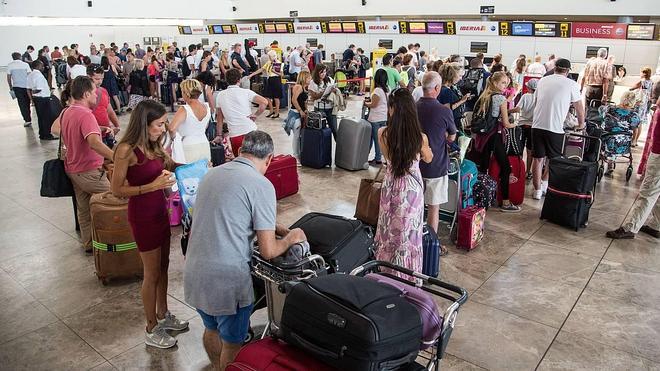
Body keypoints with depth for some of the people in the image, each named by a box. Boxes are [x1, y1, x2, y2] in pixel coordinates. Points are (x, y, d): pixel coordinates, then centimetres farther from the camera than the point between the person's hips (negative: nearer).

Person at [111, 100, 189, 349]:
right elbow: (117, 190, -18)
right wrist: (153, 186, -27)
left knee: (163, 266, 20)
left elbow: (169, 164, 19)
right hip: (142, 217, -8)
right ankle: (151, 330, 25)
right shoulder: (127, 150, -21)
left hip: (160, 211, 8)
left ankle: (163, 316, 39)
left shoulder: (153, 145, 1)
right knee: (152, 273, 6)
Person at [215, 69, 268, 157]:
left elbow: (219, 117, 15)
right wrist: (256, 115, -2)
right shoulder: (246, 92, -2)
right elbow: (264, 102, -15)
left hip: (234, 135, 3)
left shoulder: (220, 95, 8)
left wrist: (219, 135, 22)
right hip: (251, 132, -2)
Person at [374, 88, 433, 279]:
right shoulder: (420, 137, -17)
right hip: (412, 186, -1)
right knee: (409, 231, 15)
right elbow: (428, 159, 4)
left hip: (391, 185, 1)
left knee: (390, 229, 19)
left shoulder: (383, 133, -16)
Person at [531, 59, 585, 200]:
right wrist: (581, 123, 25)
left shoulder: (542, 81, 11)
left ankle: (537, 190, 13)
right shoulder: (571, 84, 0)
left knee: (538, 158, 10)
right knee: (555, 159, 16)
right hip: (555, 128, -3)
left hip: (537, 125, 3)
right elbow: (579, 107, 8)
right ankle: (544, 183, 15)